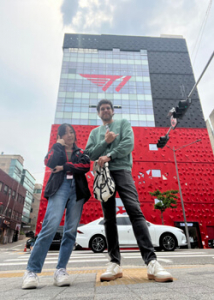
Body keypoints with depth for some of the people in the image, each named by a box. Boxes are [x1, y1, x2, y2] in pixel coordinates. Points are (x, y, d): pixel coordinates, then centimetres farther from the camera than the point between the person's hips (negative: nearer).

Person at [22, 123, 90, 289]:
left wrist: (64, 167, -6)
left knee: (71, 231, -6)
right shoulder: (56, 150, 20)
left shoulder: (81, 152, 22)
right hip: (59, 188, -2)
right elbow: (49, 163, -3)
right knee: (51, 226, -18)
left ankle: (61, 270, 2)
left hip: (77, 190, 2)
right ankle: (32, 271, -9)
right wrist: (58, 145, 4)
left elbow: (86, 166, 0)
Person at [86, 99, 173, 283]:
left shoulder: (123, 123, 17)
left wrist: (109, 156, -10)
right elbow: (89, 154, 12)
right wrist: (105, 141, -2)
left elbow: (128, 144, -1)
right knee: (109, 219, 1)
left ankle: (152, 262, -18)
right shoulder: (94, 133, 26)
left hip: (121, 170, -3)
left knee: (135, 212, -16)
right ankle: (115, 264, 6)